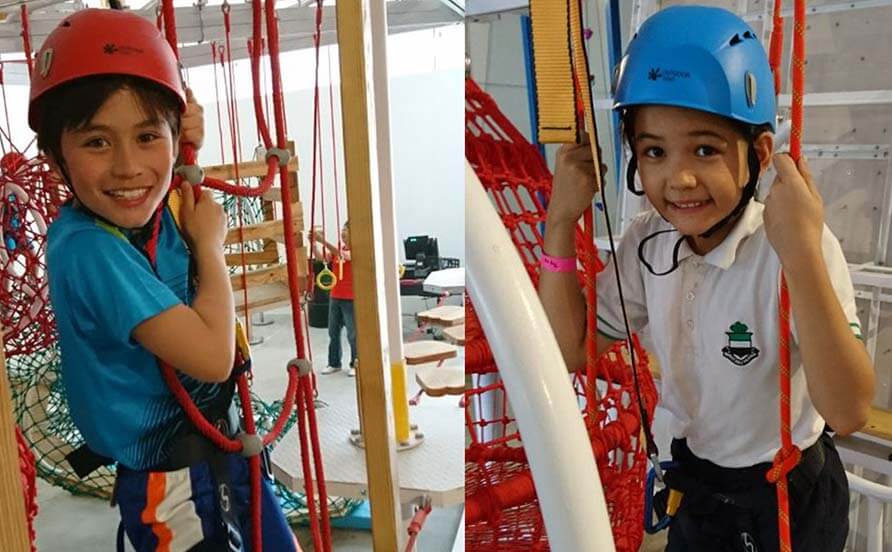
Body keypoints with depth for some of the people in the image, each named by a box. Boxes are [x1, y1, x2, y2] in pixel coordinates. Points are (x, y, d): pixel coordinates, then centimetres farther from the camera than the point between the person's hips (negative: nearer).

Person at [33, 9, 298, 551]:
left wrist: (188, 142, 0)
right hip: (174, 491, -8)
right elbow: (212, 356, -29)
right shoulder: (87, 249, -27)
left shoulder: (156, 211, -4)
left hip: (223, 450, 8)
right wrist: (211, 244, -15)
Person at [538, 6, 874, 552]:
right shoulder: (647, 243, -12)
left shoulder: (796, 247, -28)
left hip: (790, 496, -4)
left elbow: (849, 412, -34)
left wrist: (803, 254, -46)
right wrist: (561, 222, -19)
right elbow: (571, 350, -9)